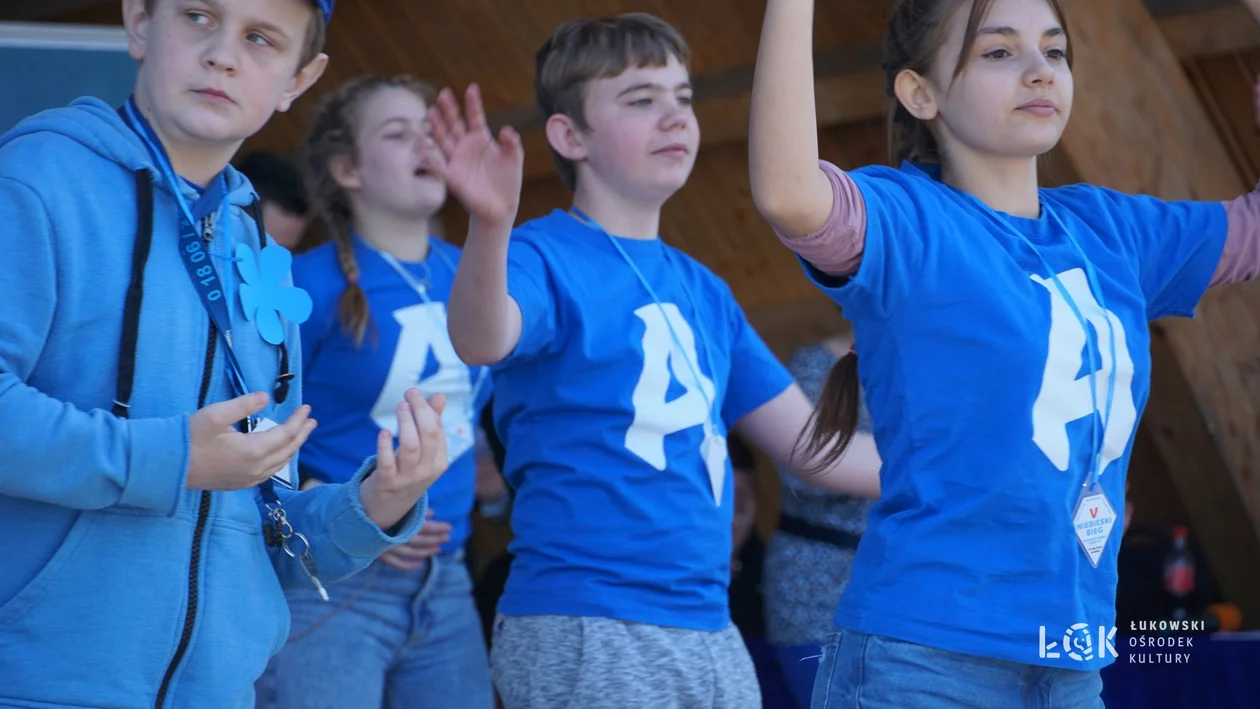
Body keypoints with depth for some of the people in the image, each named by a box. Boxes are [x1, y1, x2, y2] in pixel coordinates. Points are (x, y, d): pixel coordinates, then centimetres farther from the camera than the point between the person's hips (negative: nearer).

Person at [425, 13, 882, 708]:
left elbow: (813, 446, 18)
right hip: (582, 631, -7)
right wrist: (491, 225, -47)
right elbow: (484, 340, -29)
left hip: (710, 630, 7)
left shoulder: (702, 290, 14)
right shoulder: (546, 257, -6)